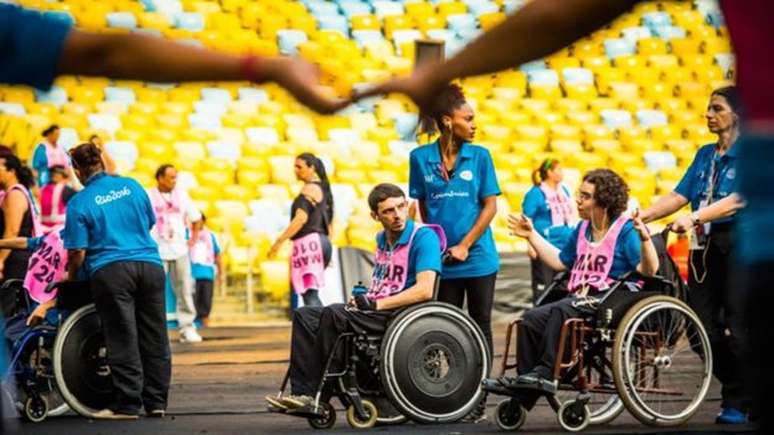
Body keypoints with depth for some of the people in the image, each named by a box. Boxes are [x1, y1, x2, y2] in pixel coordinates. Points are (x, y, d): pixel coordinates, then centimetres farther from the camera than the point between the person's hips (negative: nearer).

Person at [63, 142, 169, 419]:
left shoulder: (79, 203, -3)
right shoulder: (132, 186, 9)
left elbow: (78, 252, -5)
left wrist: (70, 277, 12)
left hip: (111, 271, -3)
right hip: (150, 265, 4)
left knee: (122, 339, -1)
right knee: (154, 337, 8)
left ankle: (128, 404, -2)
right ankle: (156, 402, 10)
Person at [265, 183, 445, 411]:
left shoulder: (424, 237, -9)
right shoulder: (382, 239, 16)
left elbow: (424, 290, -20)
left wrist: (376, 304, -19)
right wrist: (360, 300, 8)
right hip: (377, 312, 9)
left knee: (333, 314, -28)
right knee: (304, 315, -4)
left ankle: (320, 395, -22)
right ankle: (301, 392, -17)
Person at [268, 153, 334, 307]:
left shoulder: (309, 189, -8)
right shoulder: (322, 189, 21)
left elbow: (301, 218, -18)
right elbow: (328, 224, 24)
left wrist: (279, 241, -20)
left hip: (309, 242, -10)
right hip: (322, 241, 10)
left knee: (309, 294, -15)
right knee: (310, 293, 12)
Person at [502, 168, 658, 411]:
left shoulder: (626, 230, -5)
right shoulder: (581, 230, 19)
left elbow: (649, 270, -15)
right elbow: (559, 262, 28)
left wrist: (645, 238, -32)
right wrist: (531, 235, 29)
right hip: (579, 299, 8)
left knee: (561, 311, -34)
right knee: (531, 319, -16)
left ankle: (545, 372, -32)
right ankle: (524, 392, -21)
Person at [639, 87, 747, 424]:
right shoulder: (705, 155, 15)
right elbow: (679, 196, 10)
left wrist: (695, 217, -29)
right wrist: (640, 217, -1)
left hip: (738, 245, -7)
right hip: (705, 246, 7)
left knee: (737, 328, -6)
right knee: (702, 328, 4)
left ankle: (737, 403, 4)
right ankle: (737, 390, 19)